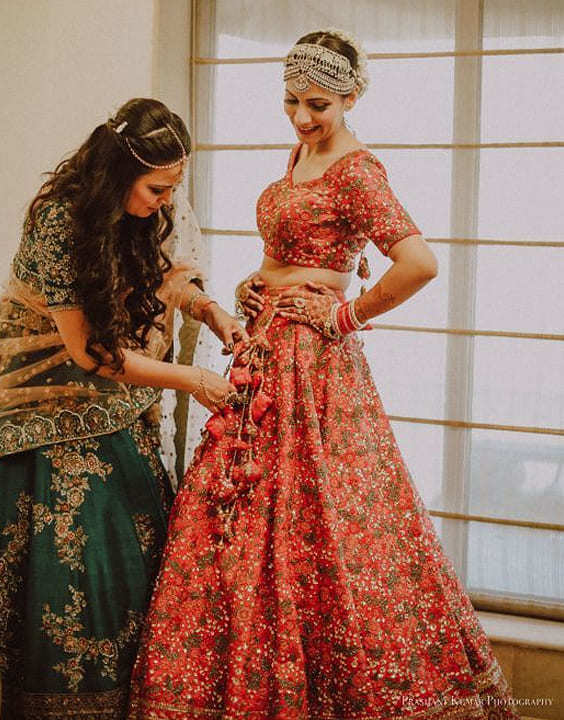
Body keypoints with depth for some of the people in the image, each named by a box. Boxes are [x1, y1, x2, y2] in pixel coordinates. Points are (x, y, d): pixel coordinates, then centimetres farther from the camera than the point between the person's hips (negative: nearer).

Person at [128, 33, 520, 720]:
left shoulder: (356, 171, -15)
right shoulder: (301, 152, 13)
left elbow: (420, 261, -28)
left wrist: (347, 314, -16)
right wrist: (257, 284, 9)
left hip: (313, 357, -9)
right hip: (268, 354, 9)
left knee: (311, 517, -4)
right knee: (239, 513, 11)